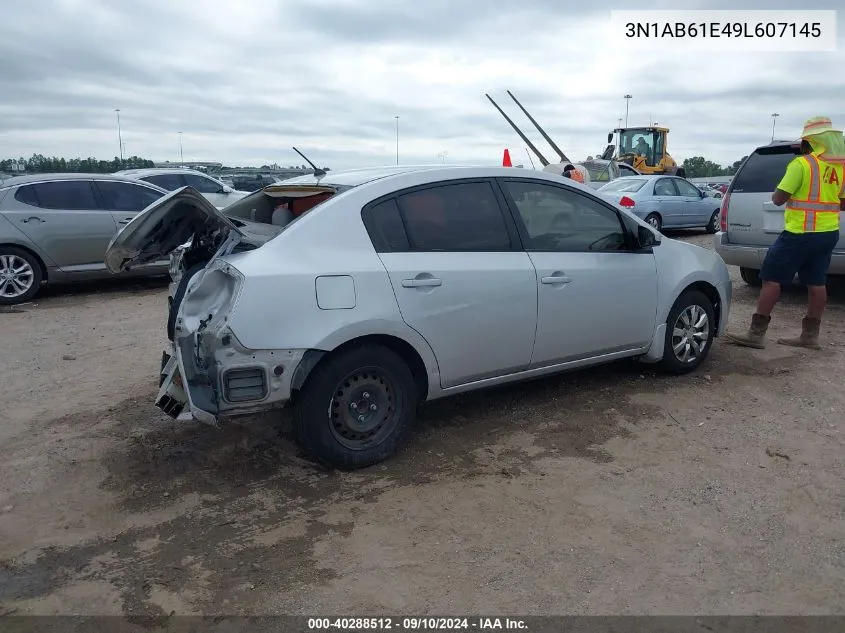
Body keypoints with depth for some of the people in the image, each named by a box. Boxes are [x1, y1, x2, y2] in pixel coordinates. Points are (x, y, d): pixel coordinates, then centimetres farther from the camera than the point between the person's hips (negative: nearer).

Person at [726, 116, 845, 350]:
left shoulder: (802, 164, -14)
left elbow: (778, 198, -12)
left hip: (799, 234, -7)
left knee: (772, 279, -4)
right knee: (816, 283, 12)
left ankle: (756, 334, -5)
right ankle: (810, 335, 17)